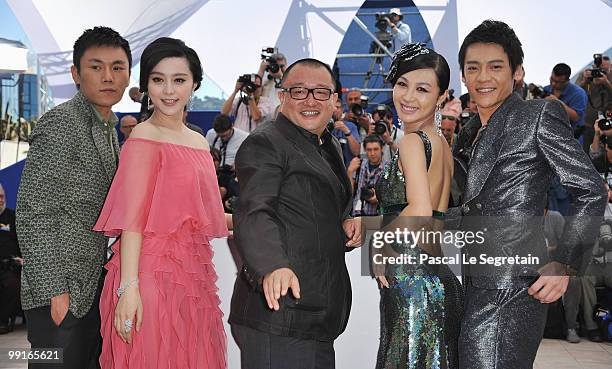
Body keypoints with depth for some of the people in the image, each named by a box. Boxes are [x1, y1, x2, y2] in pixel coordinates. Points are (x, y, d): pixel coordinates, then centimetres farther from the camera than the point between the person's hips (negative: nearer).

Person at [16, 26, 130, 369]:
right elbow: (33, 215, -17)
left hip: (93, 289, 9)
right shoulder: (60, 124, -13)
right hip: (60, 292, -8)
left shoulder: (108, 129, 14)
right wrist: (55, 291, -19)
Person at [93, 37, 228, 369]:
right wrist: (129, 287, -21)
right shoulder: (144, 139, -9)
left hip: (194, 276, 7)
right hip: (154, 274, -7)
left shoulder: (199, 142, 13)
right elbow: (132, 220, -15)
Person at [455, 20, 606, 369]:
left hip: (510, 291, -7)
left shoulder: (539, 115, -4)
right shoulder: (475, 130, 18)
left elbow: (592, 192, -7)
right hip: (478, 286, 8)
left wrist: (564, 266, -12)